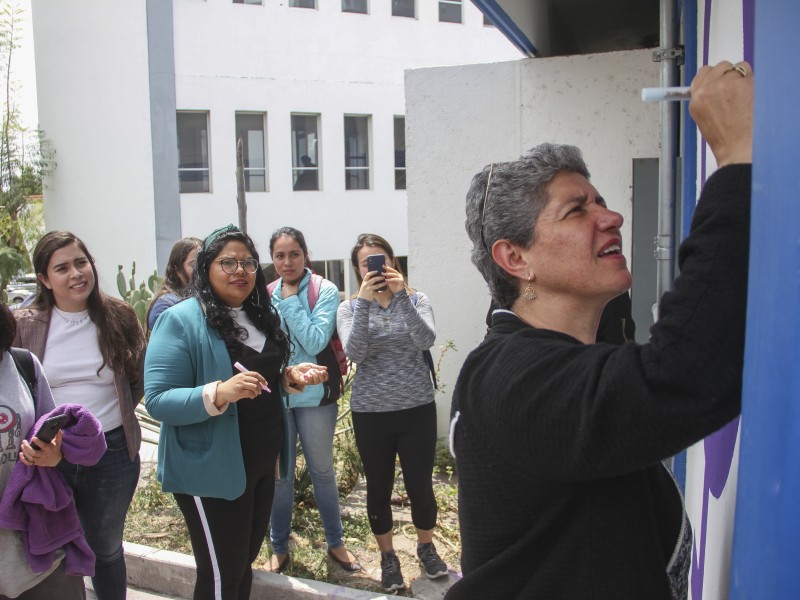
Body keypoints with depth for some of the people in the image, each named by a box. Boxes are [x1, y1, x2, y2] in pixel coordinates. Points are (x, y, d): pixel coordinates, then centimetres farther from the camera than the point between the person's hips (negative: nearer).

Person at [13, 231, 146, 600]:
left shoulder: (119, 318, -3)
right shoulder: (24, 326, -6)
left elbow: (138, 380, 8)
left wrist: (114, 415, -1)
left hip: (112, 454, 1)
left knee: (106, 549, 20)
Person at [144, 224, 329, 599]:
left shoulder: (260, 316, 7)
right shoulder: (181, 320, -17)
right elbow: (157, 401, -22)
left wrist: (290, 376, -3)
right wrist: (219, 393, -36)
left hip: (262, 461, 8)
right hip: (211, 469, -7)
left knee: (245, 560, 20)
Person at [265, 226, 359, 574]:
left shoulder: (324, 291, -7)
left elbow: (315, 342, -18)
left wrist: (291, 299, -15)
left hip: (314, 395, -2)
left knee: (322, 470, 11)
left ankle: (335, 542, 28)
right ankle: (279, 548, 25)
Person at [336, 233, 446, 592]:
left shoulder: (416, 300, 0)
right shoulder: (349, 308, 0)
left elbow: (426, 341, -19)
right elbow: (355, 353, -17)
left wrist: (401, 295, -27)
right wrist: (365, 302, -25)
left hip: (418, 408, 0)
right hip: (371, 413, 0)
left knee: (420, 485, 6)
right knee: (378, 488, 10)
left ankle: (426, 547, 33)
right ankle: (388, 556, 31)